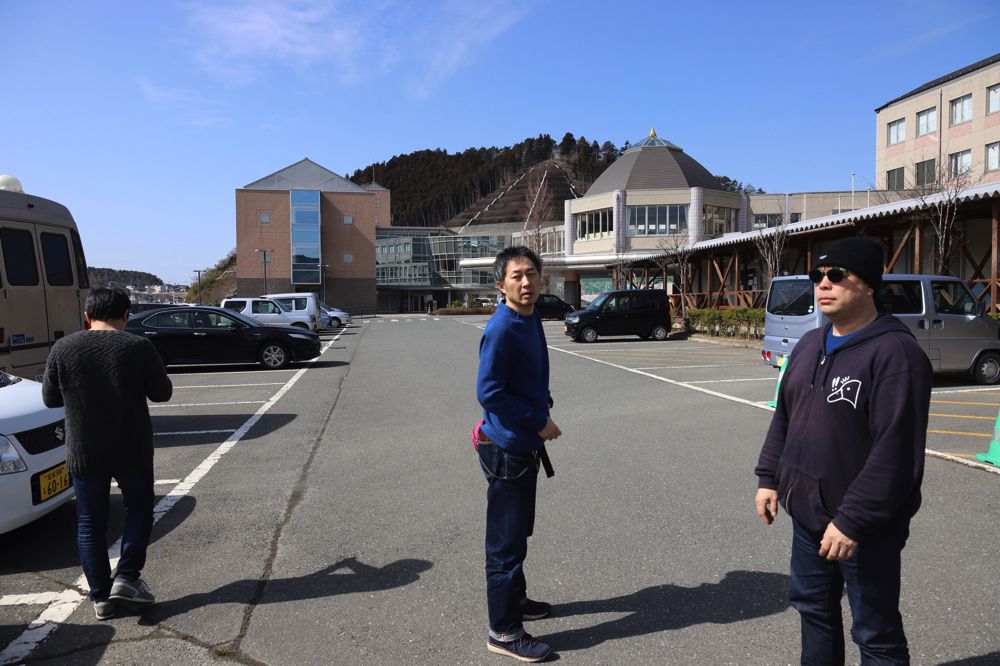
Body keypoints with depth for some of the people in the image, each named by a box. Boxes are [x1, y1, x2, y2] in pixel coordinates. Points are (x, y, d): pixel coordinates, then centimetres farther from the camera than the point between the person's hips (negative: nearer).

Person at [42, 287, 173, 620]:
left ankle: (100, 596, 17)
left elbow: (50, 399, 6)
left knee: (90, 523, 13)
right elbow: (162, 393, -3)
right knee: (139, 508, 18)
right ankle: (126, 577, 9)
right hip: (131, 450, -2)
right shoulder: (139, 347, -11)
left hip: (84, 453, 2)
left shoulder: (62, 349, -4)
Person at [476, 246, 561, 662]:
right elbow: (489, 392, -23)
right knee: (506, 542, 1)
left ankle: (514, 599, 40)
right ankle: (504, 632, 14)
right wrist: (539, 422, -17)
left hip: (525, 445, 9)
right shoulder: (502, 328, -20)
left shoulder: (531, 321, 7)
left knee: (518, 532, 23)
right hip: (506, 448, -9)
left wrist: (544, 412, 4)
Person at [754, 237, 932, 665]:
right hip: (808, 514, 7)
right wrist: (769, 477, 11)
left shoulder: (894, 352, -18)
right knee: (813, 608, 21)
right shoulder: (809, 345, 8)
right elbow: (783, 417, 15)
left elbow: (895, 450, -23)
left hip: (866, 526, -7)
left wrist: (853, 520, -24)